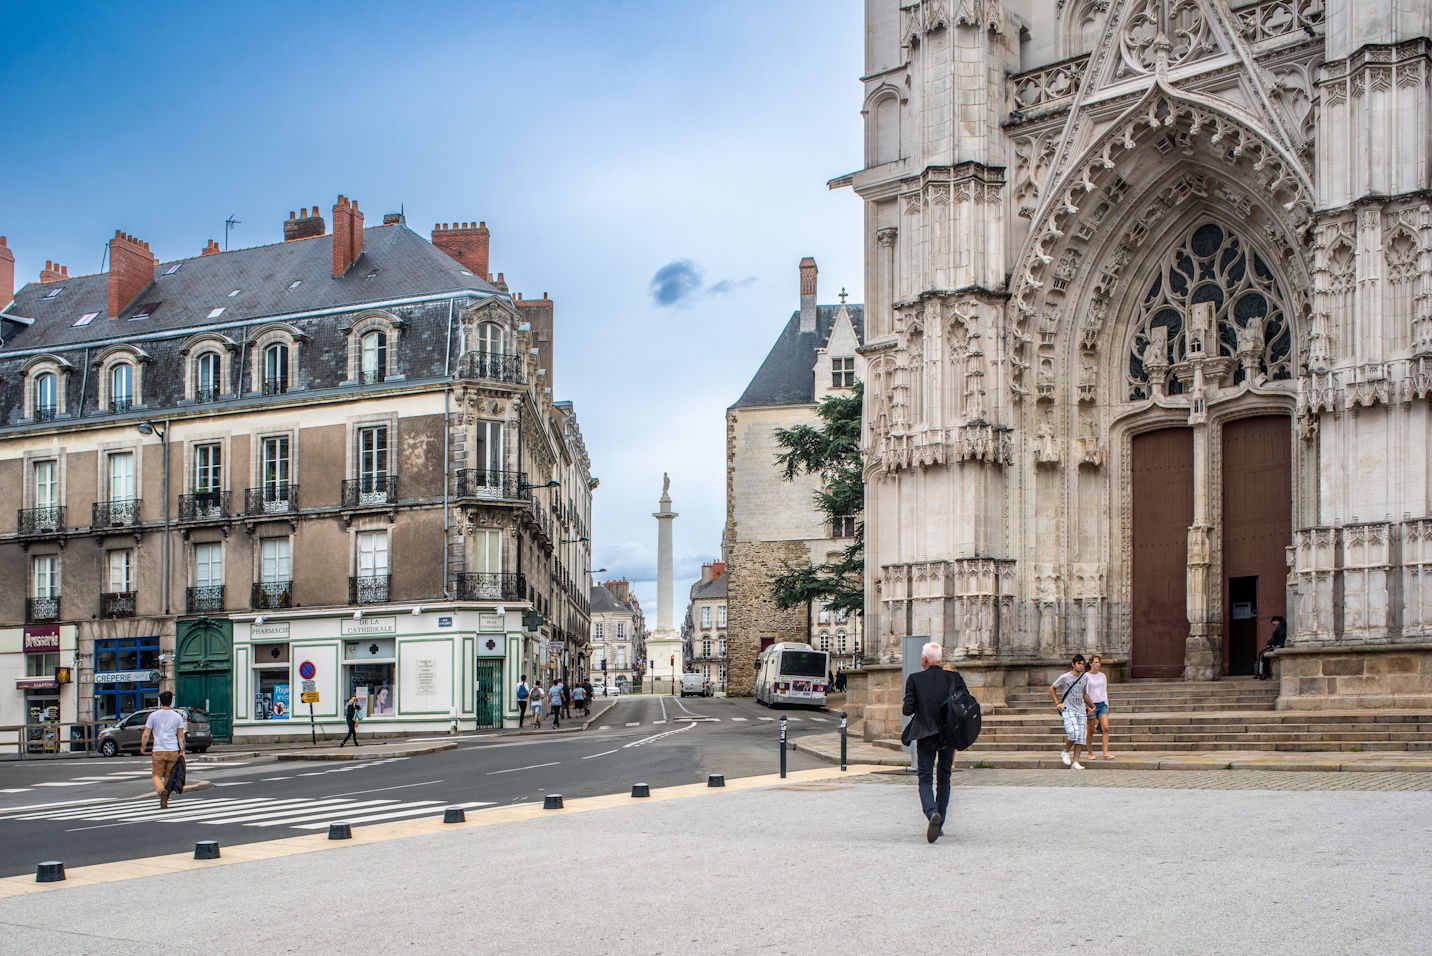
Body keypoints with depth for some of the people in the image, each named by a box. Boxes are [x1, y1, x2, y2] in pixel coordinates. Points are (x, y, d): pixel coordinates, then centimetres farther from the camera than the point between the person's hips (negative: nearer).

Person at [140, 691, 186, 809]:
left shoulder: (153, 715, 1)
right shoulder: (177, 716, 5)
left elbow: (145, 735, 1)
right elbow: (180, 736, 5)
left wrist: (142, 747, 15)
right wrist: (182, 751, 11)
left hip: (158, 751, -2)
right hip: (173, 751, 2)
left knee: (156, 774, 6)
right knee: (168, 776, 10)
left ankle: (161, 789, -25)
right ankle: (164, 803, 8)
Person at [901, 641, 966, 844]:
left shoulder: (915, 679, -7)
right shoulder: (954, 678, 0)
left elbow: (908, 709, -9)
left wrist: (904, 709, 14)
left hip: (926, 736, -2)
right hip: (949, 736, 3)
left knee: (925, 779, 1)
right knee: (943, 779, 16)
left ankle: (932, 813, -26)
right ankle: (939, 825, 19)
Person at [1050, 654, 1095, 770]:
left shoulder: (1085, 677, 10)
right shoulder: (1065, 677, -5)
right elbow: (1052, 689, 6)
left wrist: (1090, 706, 22)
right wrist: (1057, 703, -3)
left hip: (1081, 710, 5)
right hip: (1068, 709, -5)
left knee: (1081, 737, 0)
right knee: (1074, 732, -23)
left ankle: (1075, 763, 5)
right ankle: (1066, 752, 1)